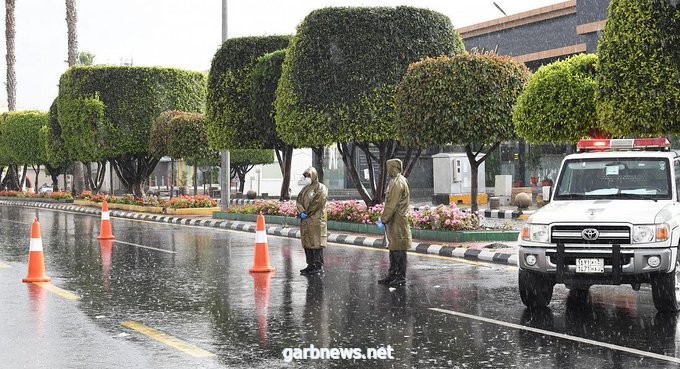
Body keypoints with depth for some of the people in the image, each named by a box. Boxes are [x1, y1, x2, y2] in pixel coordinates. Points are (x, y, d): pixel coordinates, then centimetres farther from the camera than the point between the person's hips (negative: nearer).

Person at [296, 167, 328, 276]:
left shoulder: (321, 188, -4)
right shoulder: (305, 189, 20)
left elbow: (317, 202, -14)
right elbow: (299, 200, 11)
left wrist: (307, 213, -9)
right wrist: (301, 212, -7)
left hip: (316, 219, -8)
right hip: (305, 220, 8)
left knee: (316, 242, -9)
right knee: (307, 242, 8)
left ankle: (319, 266, -8)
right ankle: (311, 265, 14)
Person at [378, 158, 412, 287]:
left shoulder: (398, 183, -16)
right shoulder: (394, 181, 16)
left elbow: (392, 205, -20)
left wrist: (383, 219, -17)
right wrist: (383, 218, 17)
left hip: (397, 222, -10)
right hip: (393, 222, 10)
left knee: (399, 250, -5)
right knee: (393, 249, 15)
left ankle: (401, 278, -1)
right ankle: (392, 275, 22)